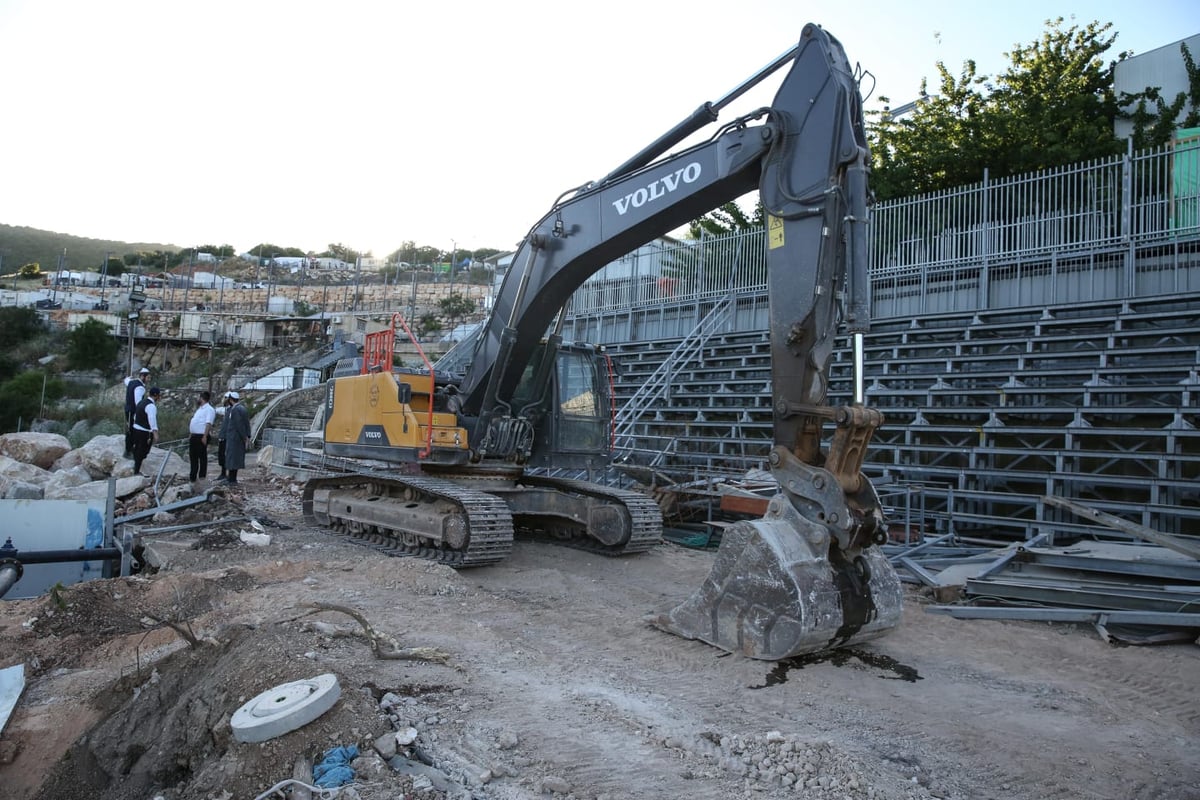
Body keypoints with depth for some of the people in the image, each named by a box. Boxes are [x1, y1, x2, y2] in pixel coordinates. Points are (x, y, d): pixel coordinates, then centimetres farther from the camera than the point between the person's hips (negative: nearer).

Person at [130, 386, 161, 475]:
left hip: (136, 429, 9)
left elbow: (135, 415, 22)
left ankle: (136, 467, 41)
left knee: (137, 449, 24)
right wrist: (155, 434, -43)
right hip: (145, 432, -9)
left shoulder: (142, 402, 10)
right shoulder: (151, 406, -20)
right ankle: (136, 472, 12)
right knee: (142, 452, 3)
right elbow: (152, 420, -34)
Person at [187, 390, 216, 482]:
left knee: (202, 457, -5)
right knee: (193, 457, 13)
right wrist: (190, 435, 21)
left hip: (201, 436, -10)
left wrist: (205, 436, -27)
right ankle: (193, 477, 20)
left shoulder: (209, 409, -10)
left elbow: (209, 424, -20)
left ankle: (202, 477, -3)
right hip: (194, 436, 10)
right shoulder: (200, 409, 21)